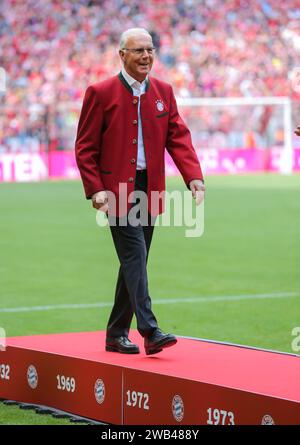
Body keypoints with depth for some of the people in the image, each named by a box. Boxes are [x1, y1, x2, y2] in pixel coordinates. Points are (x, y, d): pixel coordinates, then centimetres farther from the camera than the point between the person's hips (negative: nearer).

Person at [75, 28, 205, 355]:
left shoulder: (163, 92, 10)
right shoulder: (101, 93, -4)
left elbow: (178, 138, 3)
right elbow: (85, 147, -4)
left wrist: (194, 177, -13)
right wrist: (95, 189, -14)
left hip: (150, 190, 6)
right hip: (117, 190, -6)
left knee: (134, 263, 10)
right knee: (135, 257, -16)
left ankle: (116, 335, 20)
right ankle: (150, 331, -23)